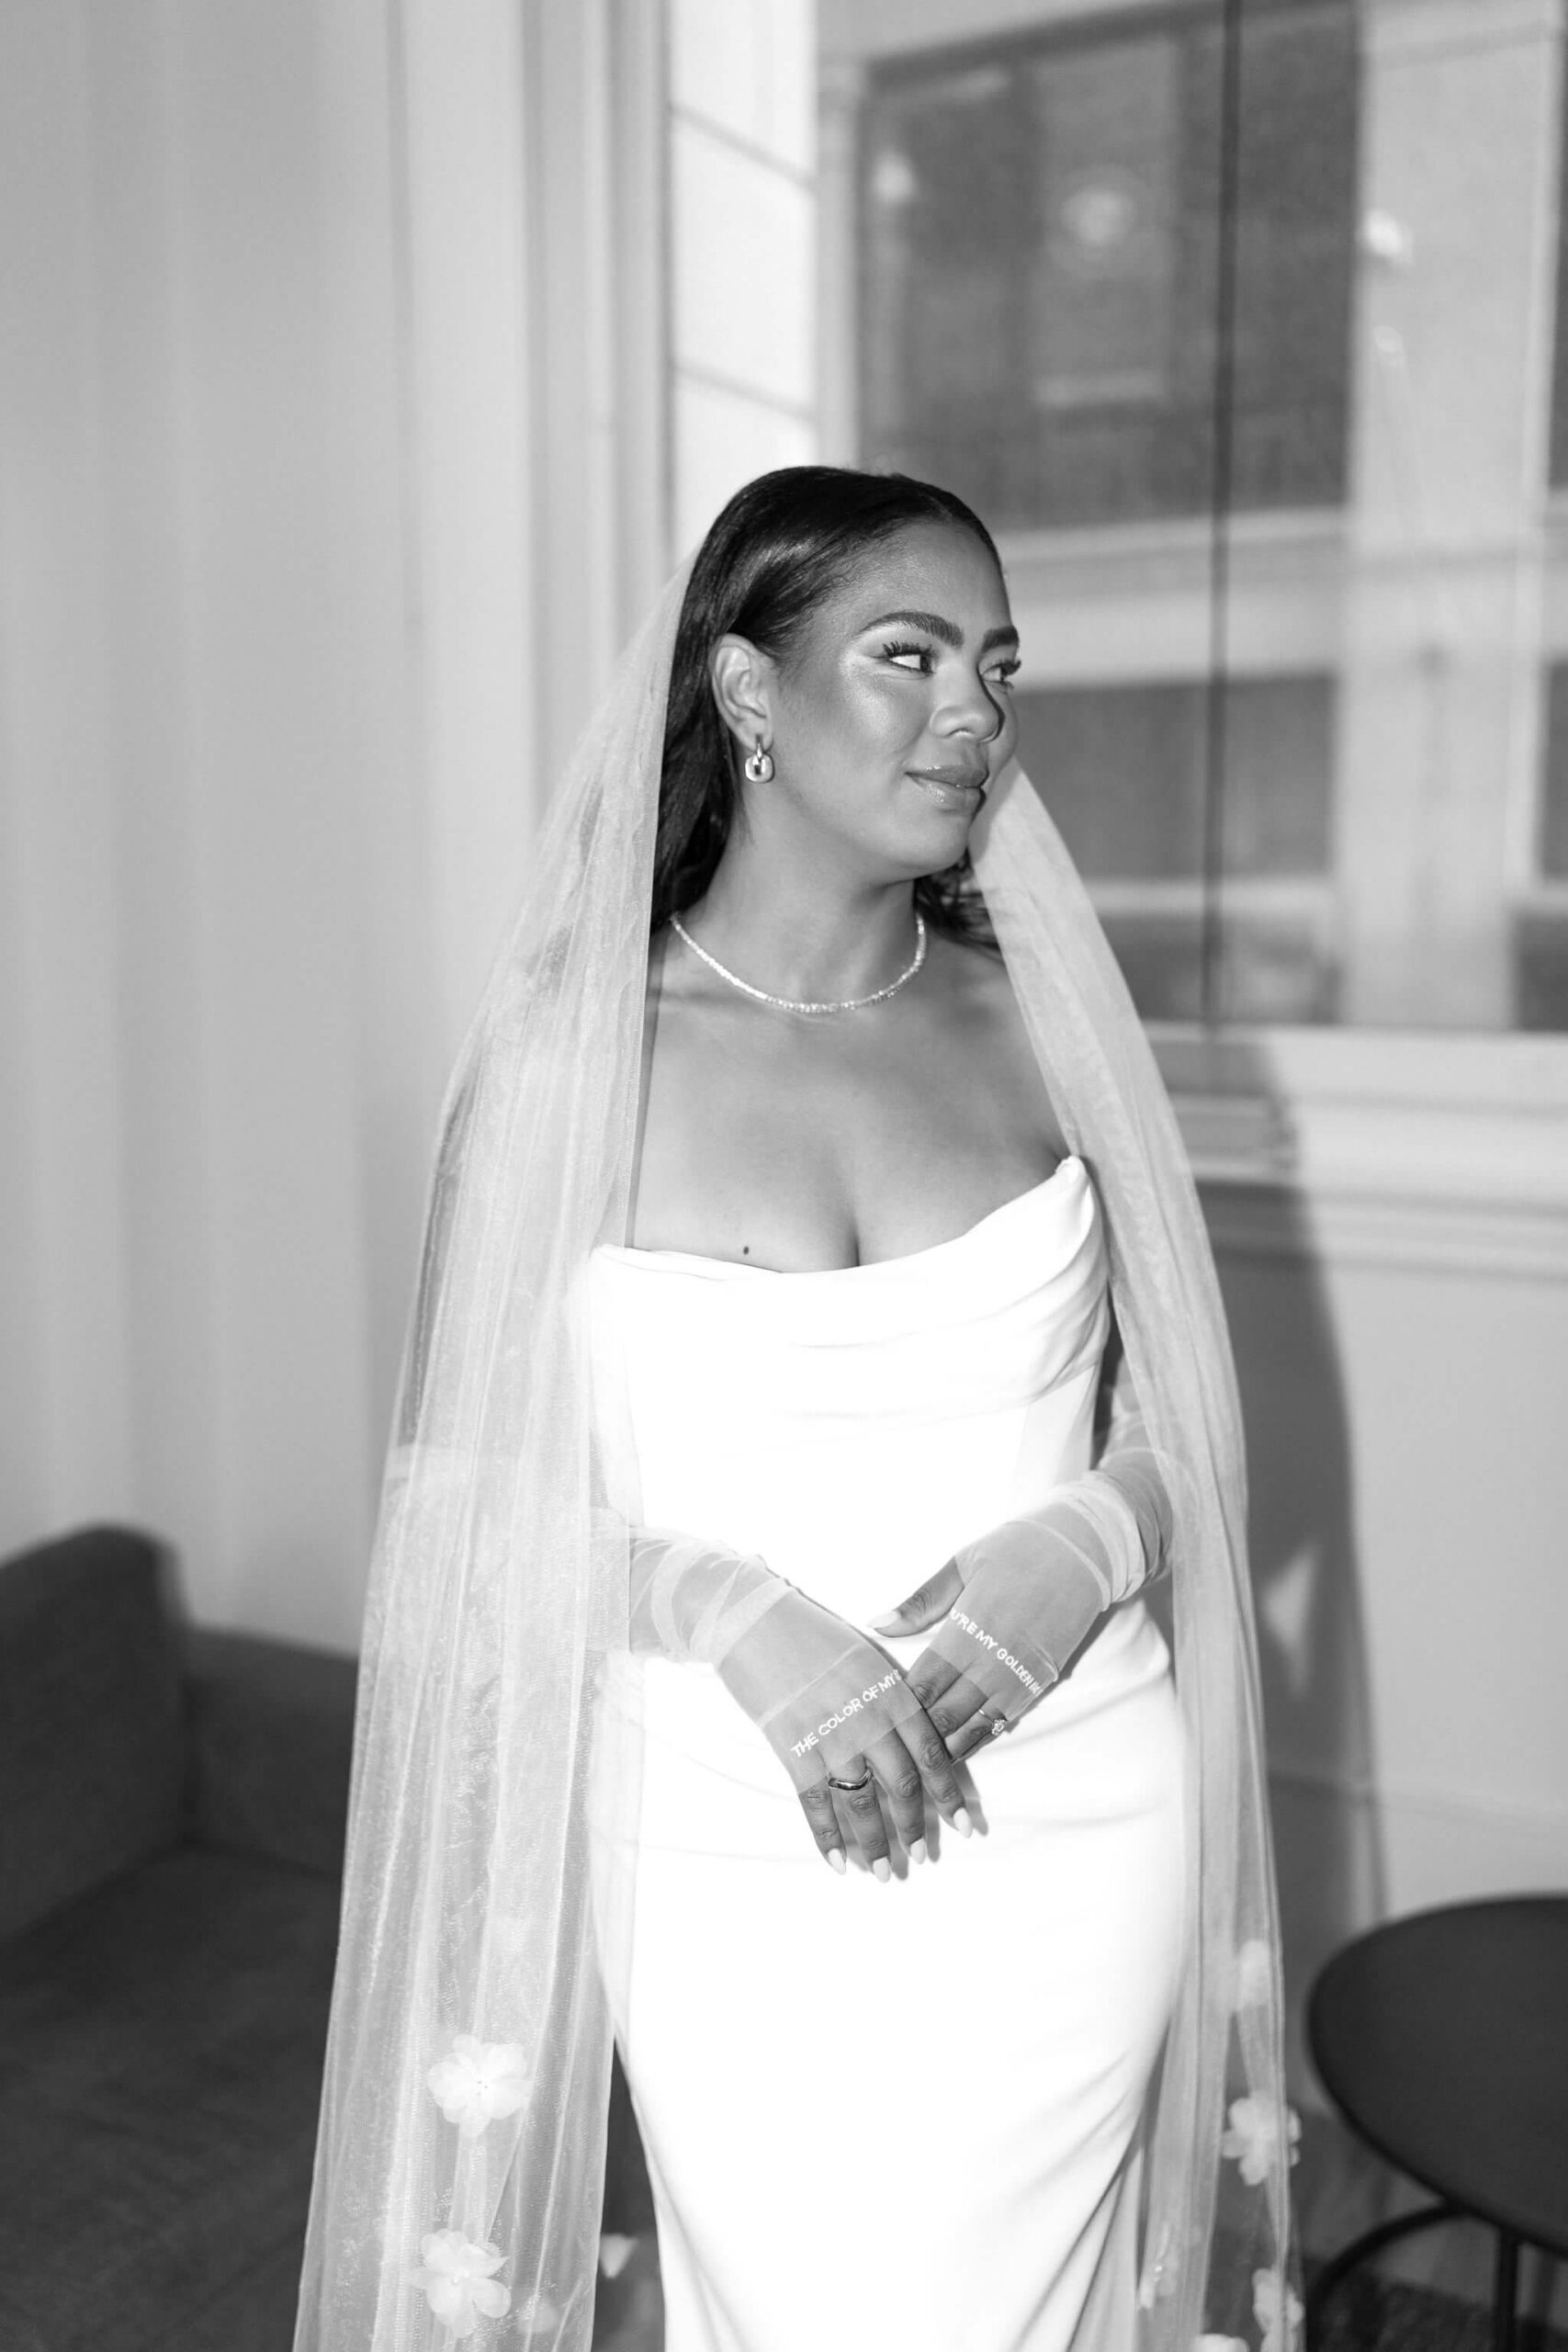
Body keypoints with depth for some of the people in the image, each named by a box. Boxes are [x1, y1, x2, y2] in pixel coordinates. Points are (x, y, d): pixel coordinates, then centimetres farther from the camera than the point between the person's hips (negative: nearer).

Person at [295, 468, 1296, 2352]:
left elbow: (1184, 1413, 7)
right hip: (733, 1861, -2)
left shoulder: (1037, 1018, -1)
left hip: (1076, 1841, 3)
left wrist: (1090, 1542, -13)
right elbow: (455, 1487, -4)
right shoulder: (567, 1046, -8)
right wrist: (726, 1604, -18)